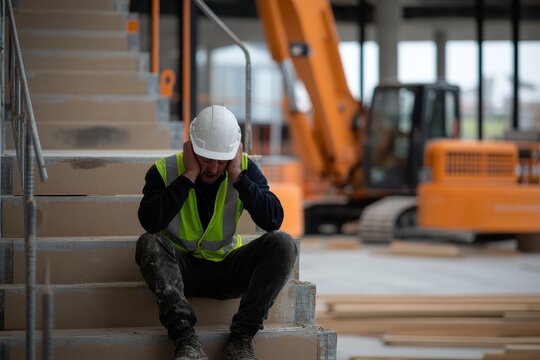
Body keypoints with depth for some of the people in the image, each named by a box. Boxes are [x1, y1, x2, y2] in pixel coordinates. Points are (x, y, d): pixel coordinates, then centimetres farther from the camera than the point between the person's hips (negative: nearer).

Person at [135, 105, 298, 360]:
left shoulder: (245, 169, -4)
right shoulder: (165, 169, -11)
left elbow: (273, 221, -18)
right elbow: (150, 222, -29)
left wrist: (237, 176, -21)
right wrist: (189, 176, -26)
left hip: (228, 268, 2)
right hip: (180, 270, -2)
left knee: (283, 244, -22)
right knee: (149, 244, -32)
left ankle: (240, 337, -24)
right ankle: (185, 338, -38)